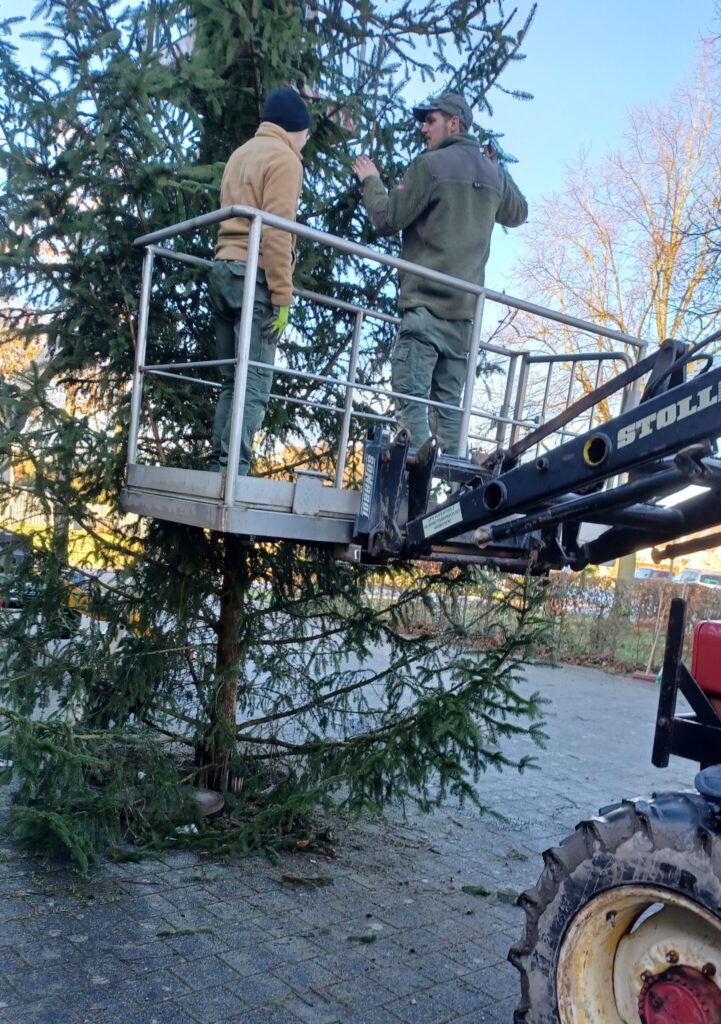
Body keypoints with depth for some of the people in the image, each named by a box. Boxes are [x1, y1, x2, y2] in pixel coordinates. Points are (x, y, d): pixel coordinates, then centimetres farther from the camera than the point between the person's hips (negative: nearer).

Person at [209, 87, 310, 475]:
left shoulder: (241, 153, 23)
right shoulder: (284, 158, -3)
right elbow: (277, 232, -14)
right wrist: (282, 297, -15)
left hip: (223, 270, 8)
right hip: (254, 276, -8)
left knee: (231, 381, 9)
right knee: (254, 385, -10)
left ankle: (217, 467, 6)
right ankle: (232, 471, -16)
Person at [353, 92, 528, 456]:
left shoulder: (431, 164, -3)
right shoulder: (494, 174, 18)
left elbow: (387, 219, -2)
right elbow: (518, 214, 36)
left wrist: (370, 181, 15)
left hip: (426, 302, -7)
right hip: (466, 307, 7)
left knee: (411, 399, -9)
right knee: (448, 404, 8)